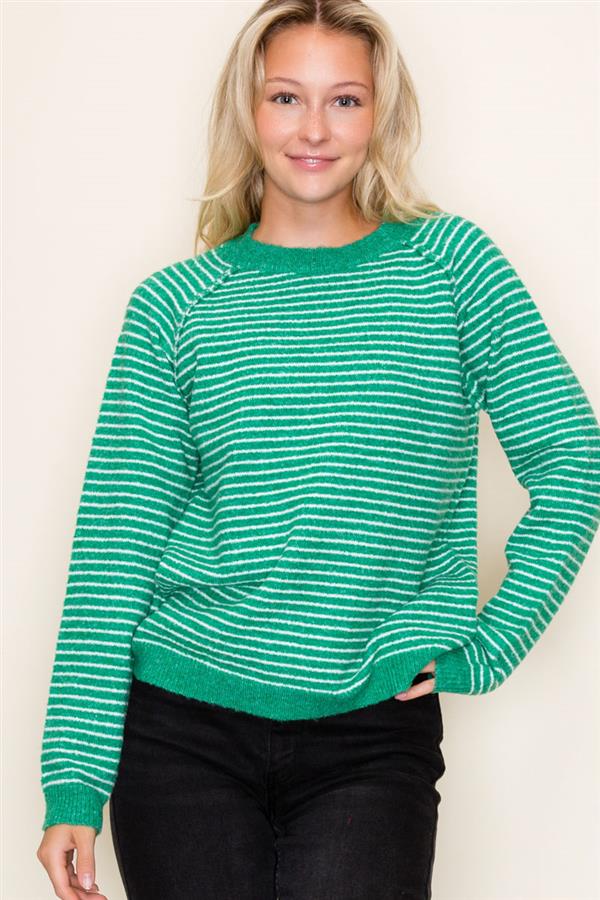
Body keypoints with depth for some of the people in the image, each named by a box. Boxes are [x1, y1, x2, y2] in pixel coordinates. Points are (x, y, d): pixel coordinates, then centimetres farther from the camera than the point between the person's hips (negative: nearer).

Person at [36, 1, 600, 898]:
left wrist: (485, 648, -6)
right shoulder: (177, 302, 3)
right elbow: (116, 544, -1)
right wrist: (73, 781, -6)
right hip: (182, 727, 1)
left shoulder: (448, 261, 3)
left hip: (375, 732, 0)